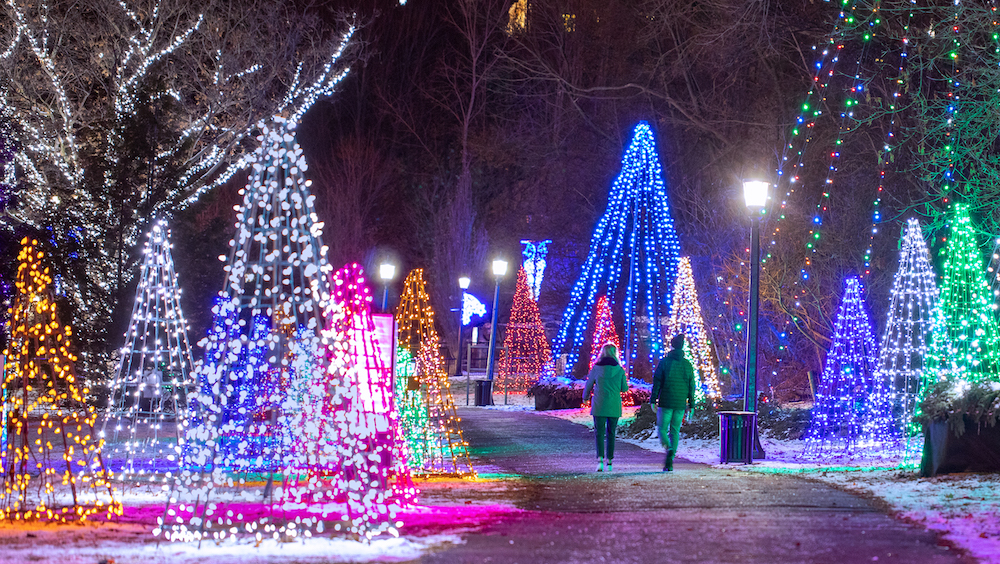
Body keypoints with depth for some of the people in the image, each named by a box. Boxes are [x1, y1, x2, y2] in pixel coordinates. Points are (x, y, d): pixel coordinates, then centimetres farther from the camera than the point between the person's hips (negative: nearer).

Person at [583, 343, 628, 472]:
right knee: (611, 433, 11)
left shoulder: (596, 368, -2)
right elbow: (625, 388, 4)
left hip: (599, 405, -1)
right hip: (614, 406, 1)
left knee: (599, 432, 0)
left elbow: (589, 385, 6)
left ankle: (600, 458, -18)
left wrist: (585, 397, 25)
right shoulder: (619, 369, -1)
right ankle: (610, 461, 12)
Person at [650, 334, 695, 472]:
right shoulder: (687, 365, 6)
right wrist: (690, 406, 13)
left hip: (665, 403, -3)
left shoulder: (664, 362, -5)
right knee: (675, 431, 10)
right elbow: (691, 386, 8)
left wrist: (653, 400, -2)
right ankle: (669, 463, 3)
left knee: (662, 428, 7)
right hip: (681, 403, 3)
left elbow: (657, 382, -7)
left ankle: (669, 448, -25)